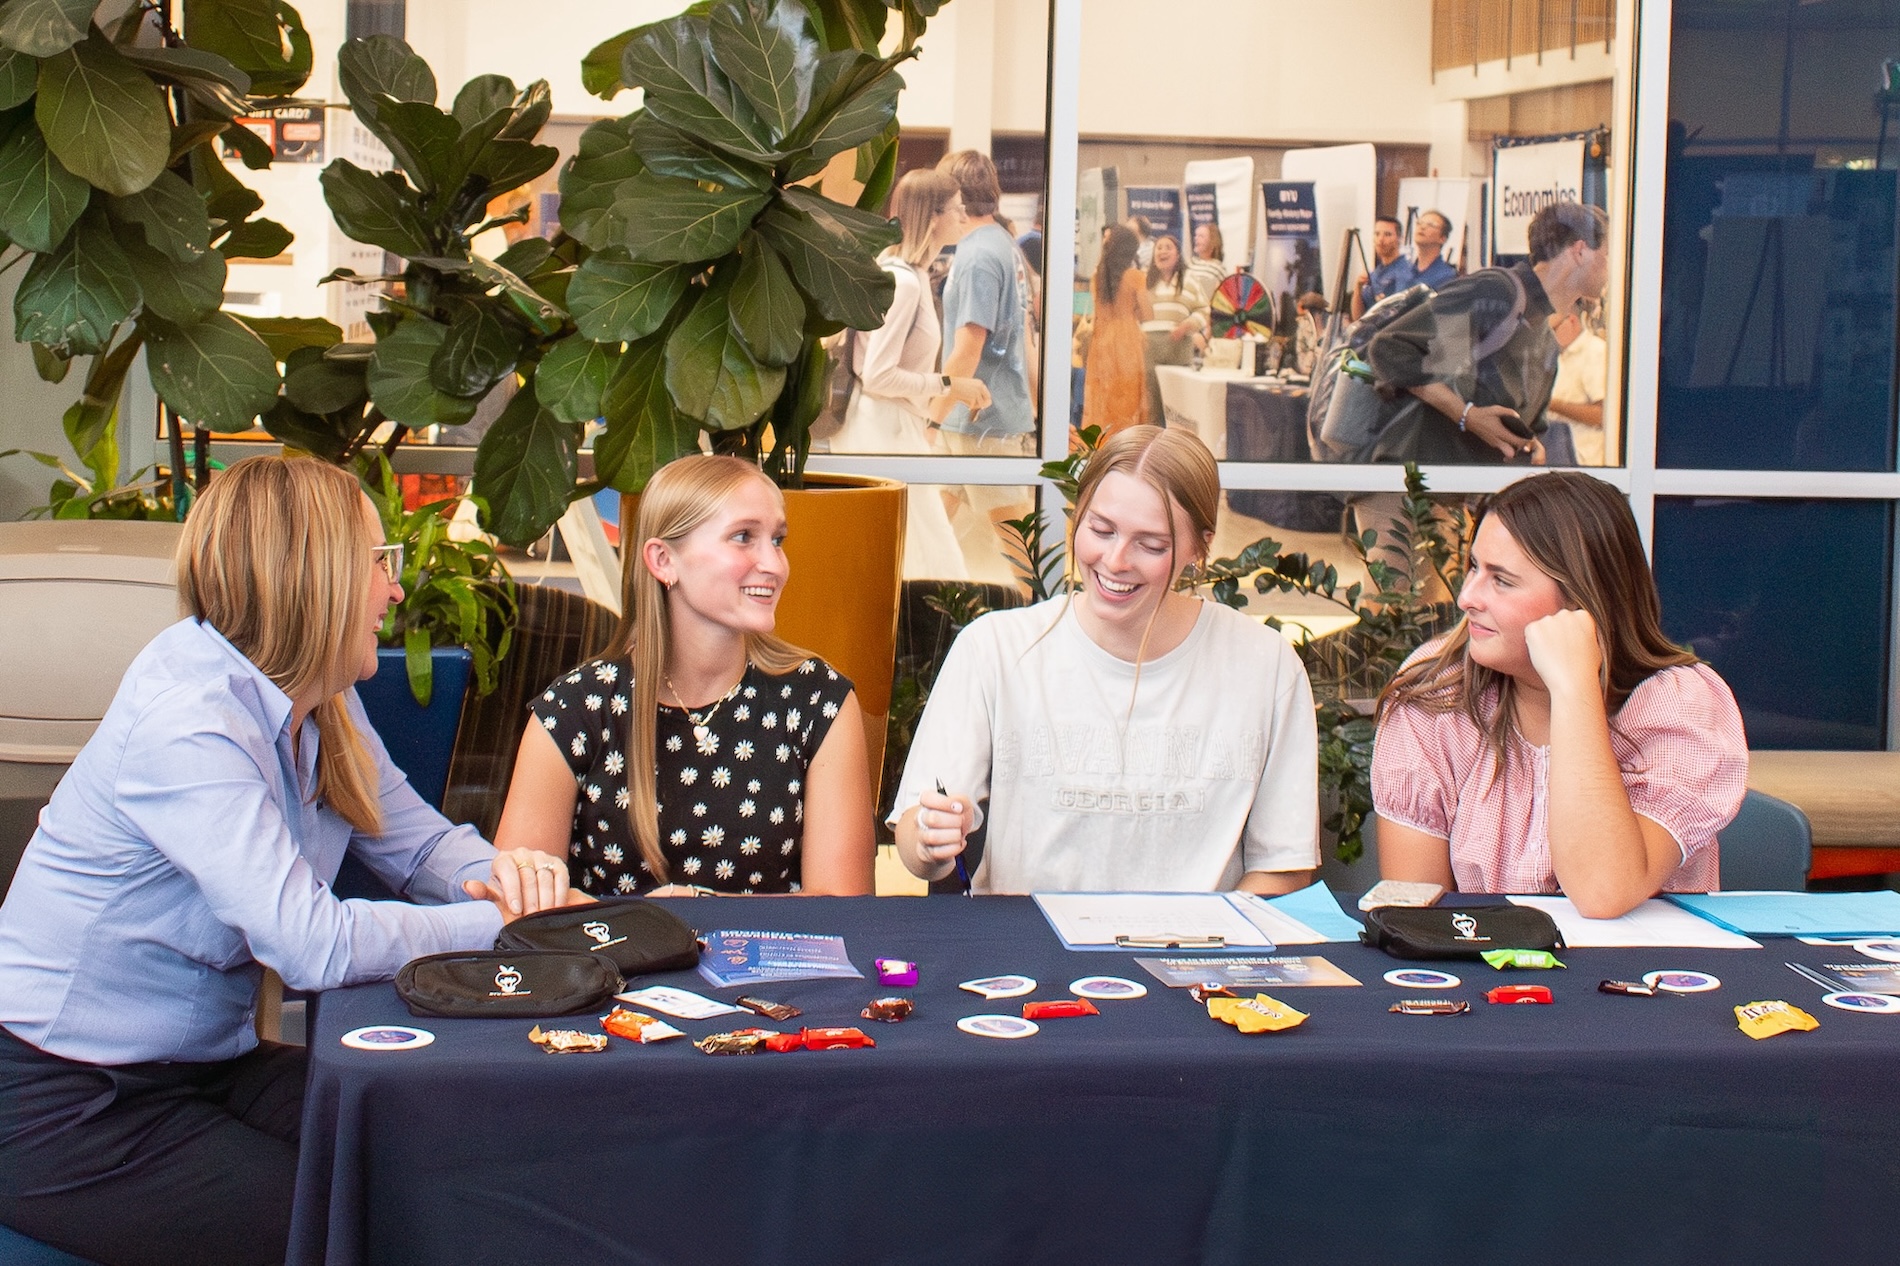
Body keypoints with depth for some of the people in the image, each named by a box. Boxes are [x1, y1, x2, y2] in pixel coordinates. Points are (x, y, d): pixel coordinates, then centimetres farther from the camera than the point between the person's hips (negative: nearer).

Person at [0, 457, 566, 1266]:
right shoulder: (183, 721, -26)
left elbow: (421, 842, 10)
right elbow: (316, 946, -33)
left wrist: (499, 873, -13)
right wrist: (498, 921, -22)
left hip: (204, 1064, 8)